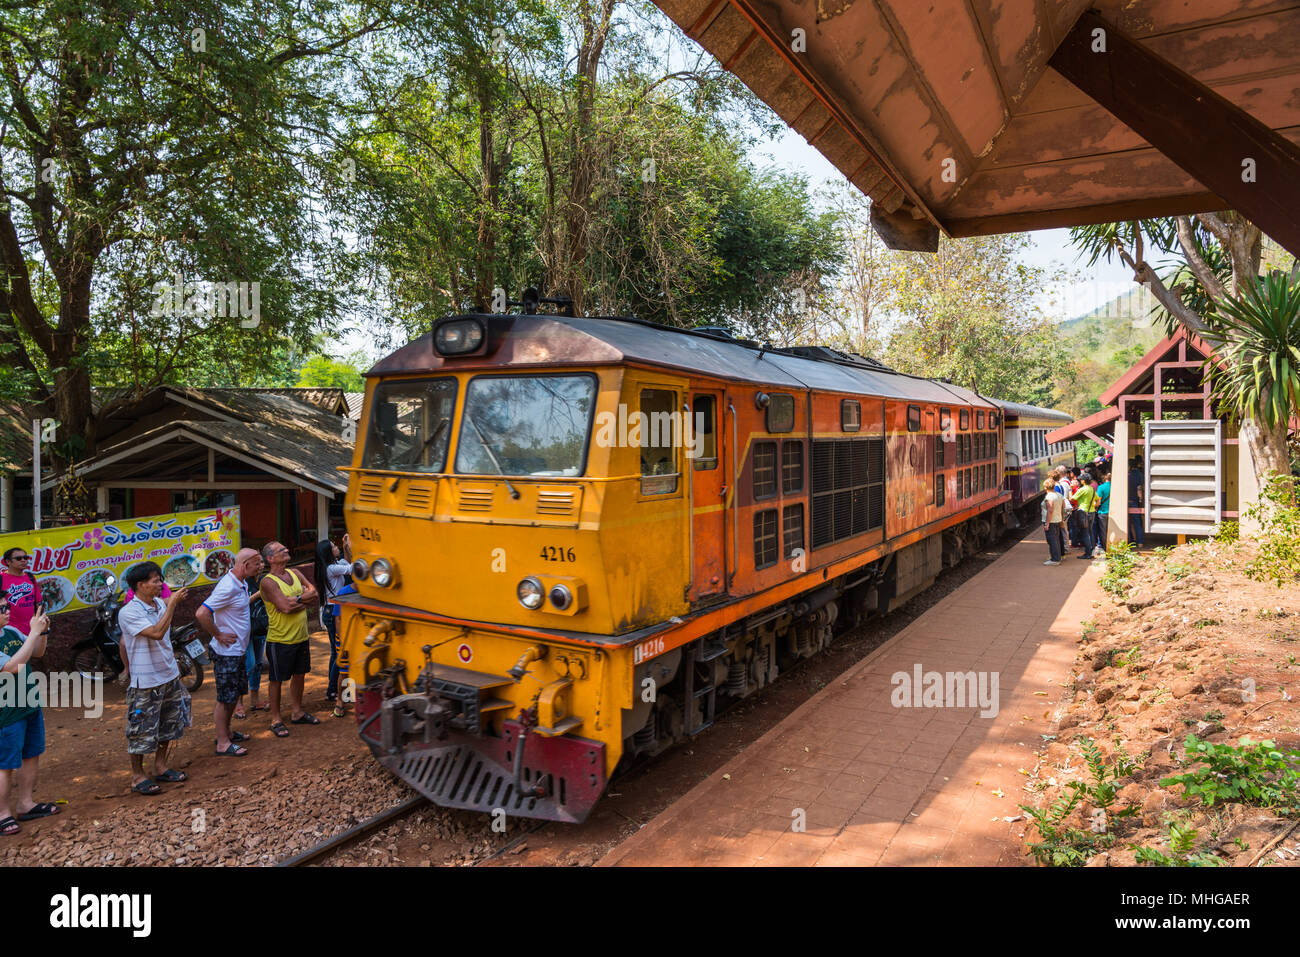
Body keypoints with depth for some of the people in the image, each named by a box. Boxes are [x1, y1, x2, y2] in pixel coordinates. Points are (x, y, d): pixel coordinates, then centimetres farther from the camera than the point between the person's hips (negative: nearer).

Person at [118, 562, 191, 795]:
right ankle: (137, 776, 18)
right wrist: (172, 604, -27)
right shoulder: (128, 613, -19)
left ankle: (160, 767, 32)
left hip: (169, 676, 8)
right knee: (142, 730, 3)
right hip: (146, 681, -8)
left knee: (168, 724, 17)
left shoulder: (160, 604, 4)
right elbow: (157, 633, -31)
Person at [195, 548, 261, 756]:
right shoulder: (228, 587, -24)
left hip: (237, 651, 10)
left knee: (236, 693, 20)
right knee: (225, 698, 0)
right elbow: (201, 614, -29)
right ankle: (223, 743, 9)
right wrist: (219, 635, -20)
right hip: (227, 652, -10)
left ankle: (226, 732, 33)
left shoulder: (240, 584, 8)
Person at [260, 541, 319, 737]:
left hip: (301, 637, 7)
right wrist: (305, 597, -11)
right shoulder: (268, 582, -16)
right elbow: (285, 607, -25)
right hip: (280, 639, -7)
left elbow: (313, 593, 1)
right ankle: (276, 719, 17)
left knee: (299, 675, 17)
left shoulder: (294, 573, 7)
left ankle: (297, 712, 31)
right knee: (276, 680, 5)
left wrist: (297, 599, -15)